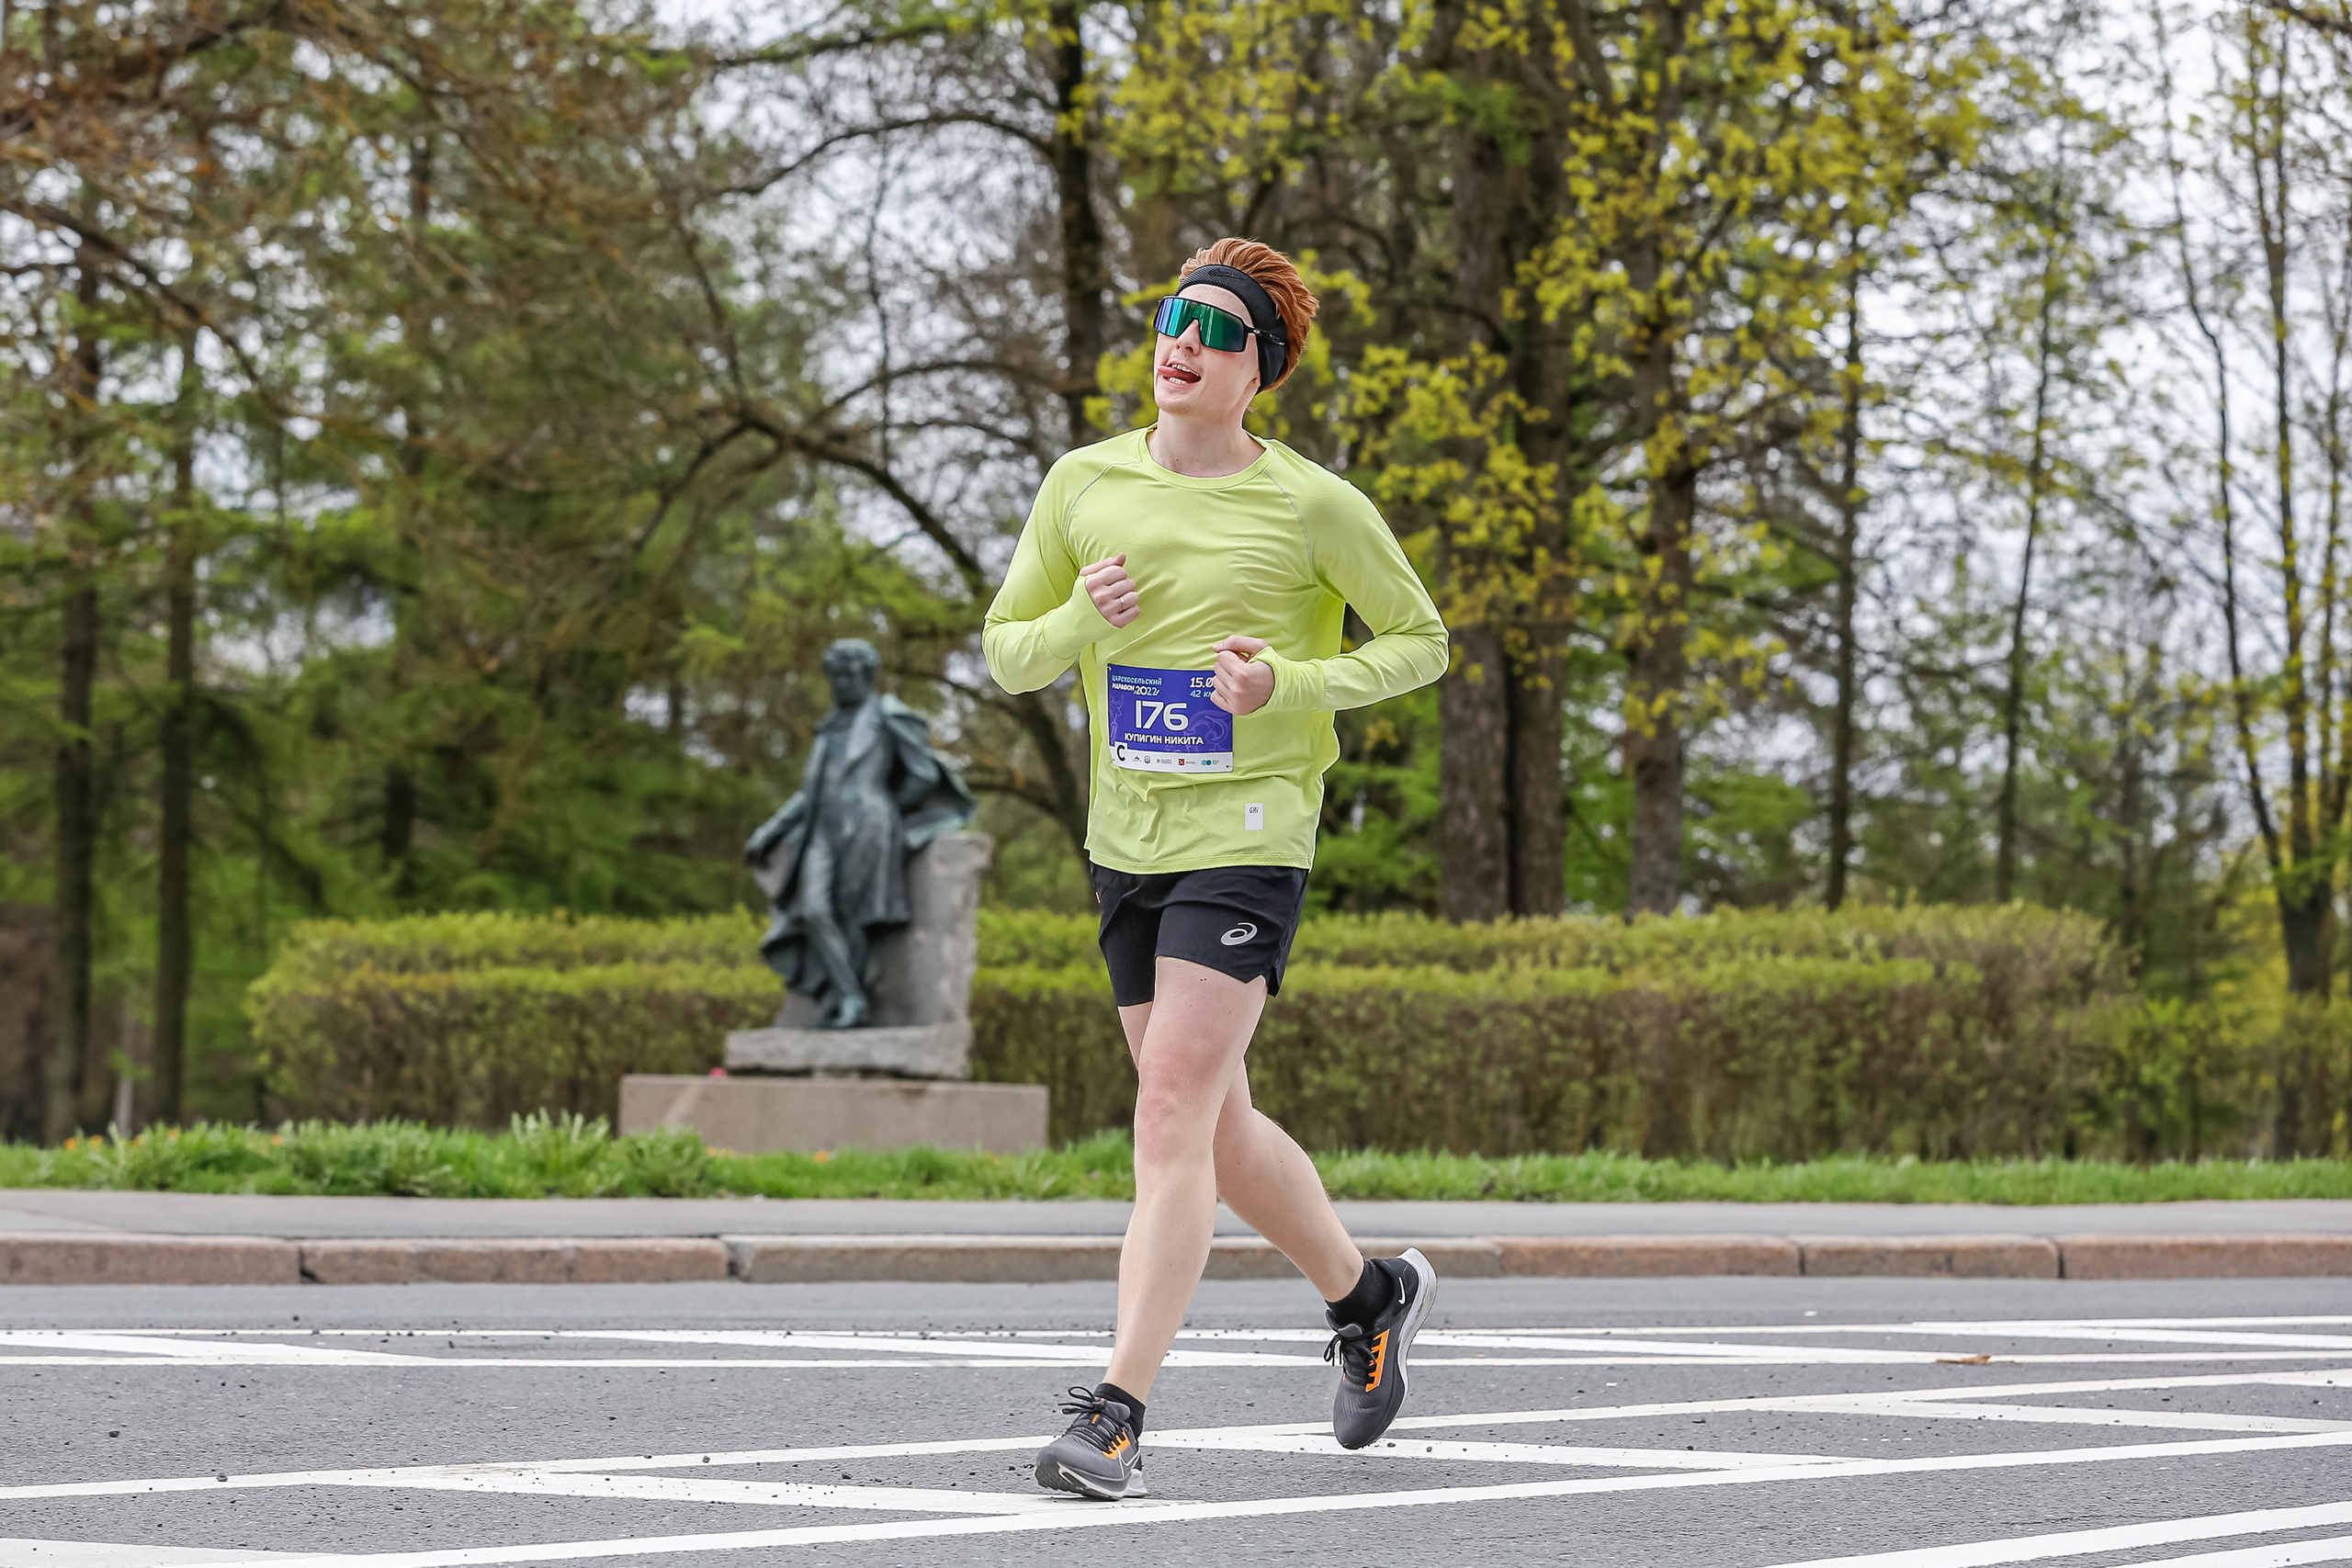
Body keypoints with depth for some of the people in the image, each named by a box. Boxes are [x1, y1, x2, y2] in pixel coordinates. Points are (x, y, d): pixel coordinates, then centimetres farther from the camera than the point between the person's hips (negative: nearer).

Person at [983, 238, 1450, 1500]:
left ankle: (1115, 1414, -15)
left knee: (1174, 1114, -15)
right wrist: (1080, 621, -12)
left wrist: (1291, 683, -13)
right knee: (1215, 1126, 14)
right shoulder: (1084, 485, 4)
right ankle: (1368, 1297, 39)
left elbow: (1421, 642, 3)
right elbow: (1005, 652, 10)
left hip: (1246, 838, -5)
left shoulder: (1313, 507, -7)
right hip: (1126, 843, 6)